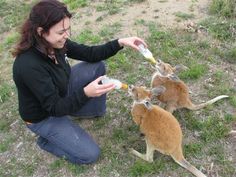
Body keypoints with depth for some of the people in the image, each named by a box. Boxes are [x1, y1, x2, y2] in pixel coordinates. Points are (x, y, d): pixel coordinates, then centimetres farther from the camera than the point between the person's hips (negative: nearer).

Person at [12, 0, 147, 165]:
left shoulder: (55, 43, -15)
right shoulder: (29, 65, -38)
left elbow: (89, 54, -5)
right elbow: (55, 108, -32)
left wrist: (120, 42, -15)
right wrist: (85, 93, -46)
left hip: (61, 95, 7)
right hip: (43, 117, -7)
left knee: (97, 66, -4)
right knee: (89, 154, -9)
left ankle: (97, 110, 16)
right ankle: (46, 139, 11)